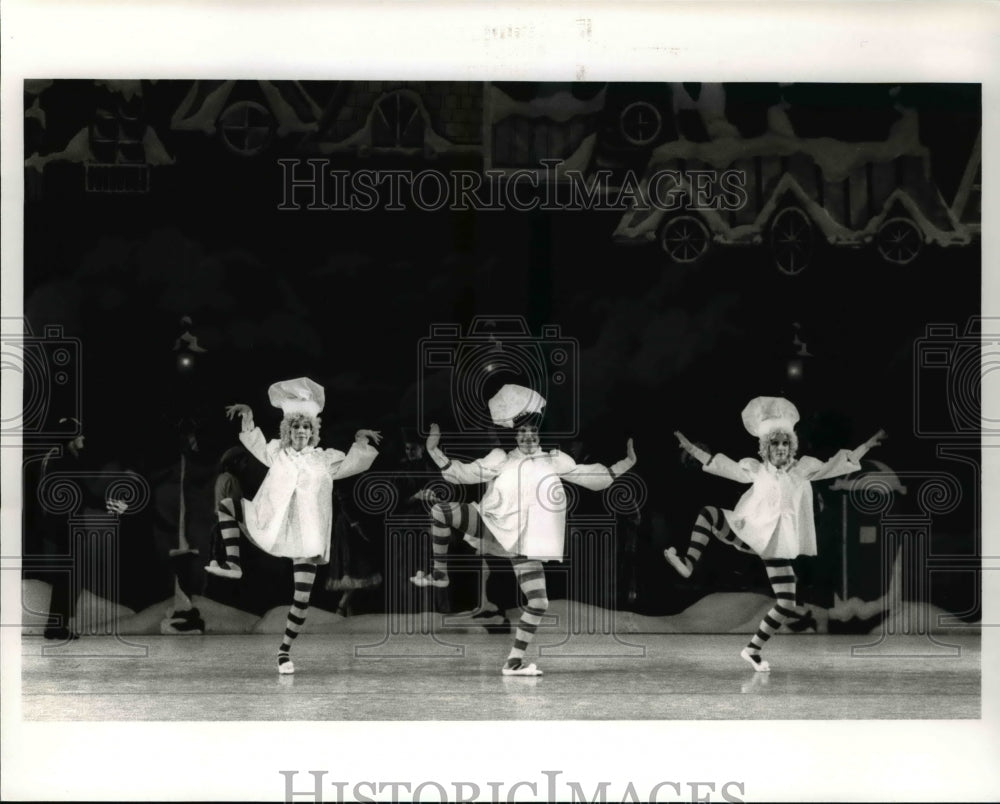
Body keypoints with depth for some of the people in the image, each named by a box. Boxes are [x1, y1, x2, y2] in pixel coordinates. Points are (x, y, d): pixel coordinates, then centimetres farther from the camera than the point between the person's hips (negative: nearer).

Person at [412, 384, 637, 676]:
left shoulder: (554, 461, 7)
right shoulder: (501, 459, 5)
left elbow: (590, 477, 10)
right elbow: (465, 474, 1)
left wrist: (625, 464, 1)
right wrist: (435, 453, -10)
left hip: (523, 543, 1)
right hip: (491, 526, -1)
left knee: (539, 603, -7)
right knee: (440, 509, -21)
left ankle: (514, 661, 7)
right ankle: (439, 574, -6)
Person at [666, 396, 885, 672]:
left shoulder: (803, 469, 2)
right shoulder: (756, 470, 3)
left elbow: (840, 464, 5)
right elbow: (719, 464, 8)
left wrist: (868, 444, -3)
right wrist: (689, 447, 3)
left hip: (777, 546, 0)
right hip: (749, 531, 0)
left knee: (790, 607, -6)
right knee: (708, 513, -19)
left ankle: (753, 649, 12)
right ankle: (687, 564, -24)